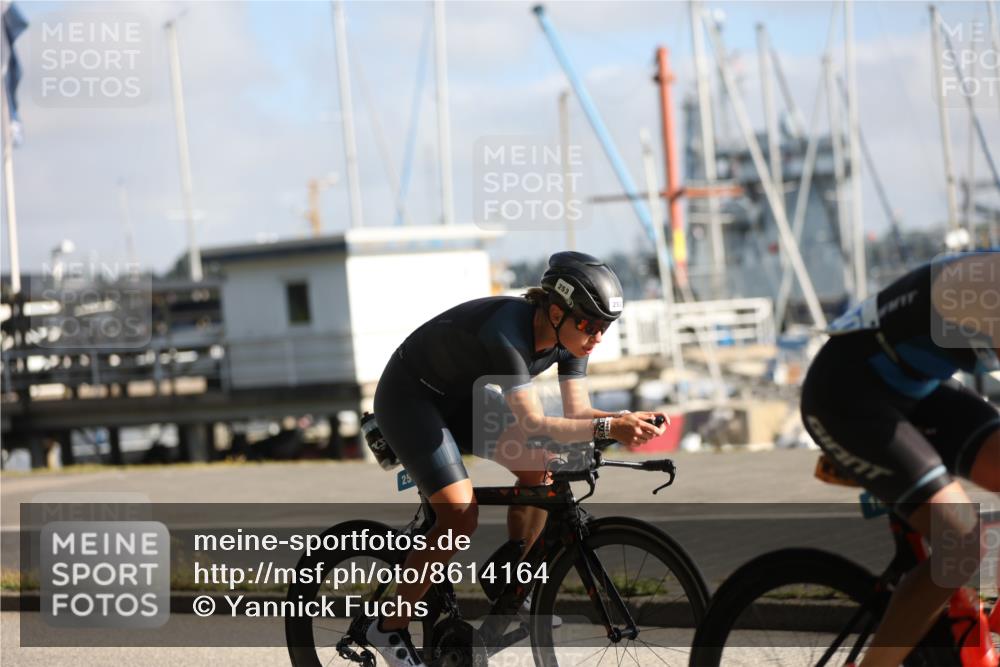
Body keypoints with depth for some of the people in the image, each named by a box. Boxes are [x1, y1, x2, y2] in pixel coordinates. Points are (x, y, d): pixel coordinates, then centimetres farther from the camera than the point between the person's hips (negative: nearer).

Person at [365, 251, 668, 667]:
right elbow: (534, 426, -41)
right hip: (409, 397, -8)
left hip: (460, 398, 8)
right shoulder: (507, 331, -36)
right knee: (460, 516, -19)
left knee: (539, 469, -6)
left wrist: (626, 420, -30)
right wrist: (608, 427, -50)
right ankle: (390, 628, -5)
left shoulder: (569, 335, -12)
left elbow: (577, 412, -12)